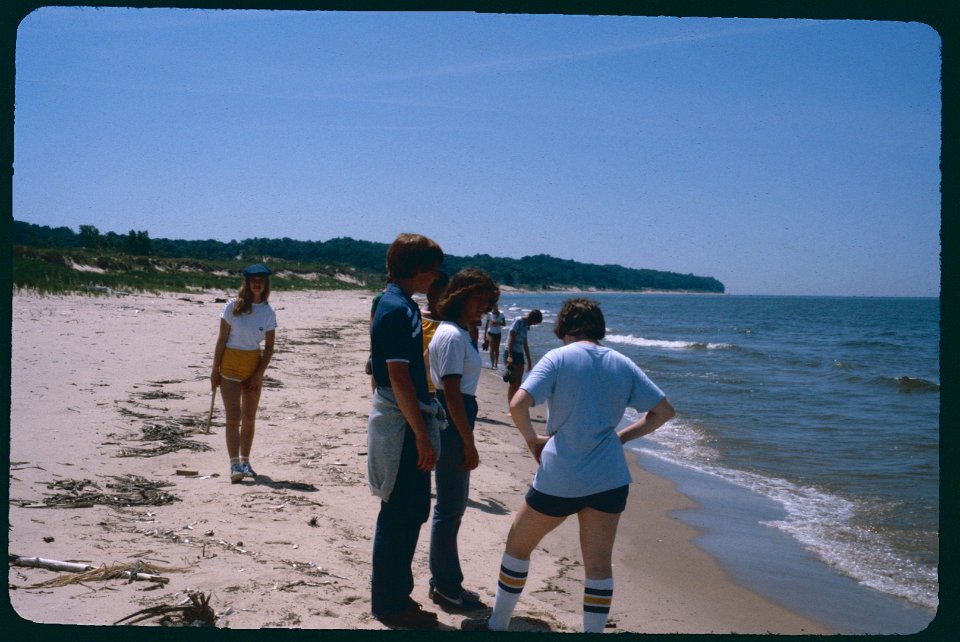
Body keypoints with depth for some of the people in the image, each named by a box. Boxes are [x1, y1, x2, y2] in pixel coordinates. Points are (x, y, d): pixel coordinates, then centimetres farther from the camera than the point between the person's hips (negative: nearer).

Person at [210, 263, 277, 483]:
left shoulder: (268, 313, 0)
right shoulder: (233, 306, -5)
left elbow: (269, 346, 1)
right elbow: (222, 338, -3)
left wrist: (259, 373, -7)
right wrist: (215, 369, -5)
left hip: (254, 365, 3)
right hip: (230, 363, -3)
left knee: (249, 418, 10)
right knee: (233, 417, -7)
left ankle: (244, 462, 23)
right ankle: (234, 465, -10)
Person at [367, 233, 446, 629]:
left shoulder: (402, 305, 12)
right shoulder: (397, 309, -18)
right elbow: (398, 377, -22)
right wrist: (422, 435, -21)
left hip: (407, 421, 10)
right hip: (401, 423, -10)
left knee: (412, 512, 17)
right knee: (398, 515, 0)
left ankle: (396, 595, 28)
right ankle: (390, 605, 11)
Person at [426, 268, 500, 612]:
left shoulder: (459, 332, 14)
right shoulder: (453, 336, -17)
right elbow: (452, 393, -20)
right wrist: (469, 444, -18)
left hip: (454, 421, 11)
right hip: (452, 426, -11)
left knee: (454, 505, 17)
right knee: (449, 509, -1)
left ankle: (444, 582, 27)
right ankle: (447, 587, 9)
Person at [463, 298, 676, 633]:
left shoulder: (558, 358, -6)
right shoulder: (622, 364, 7)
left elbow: (517, 405, -18)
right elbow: (664, 411, 9)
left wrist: (532, 439, -1)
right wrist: (622, 436, 12)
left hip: (559, 479, -3)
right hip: (610, 479, 3)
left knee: (518, 544, 16)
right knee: (599, 564, 10)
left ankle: (497, 624, 27)